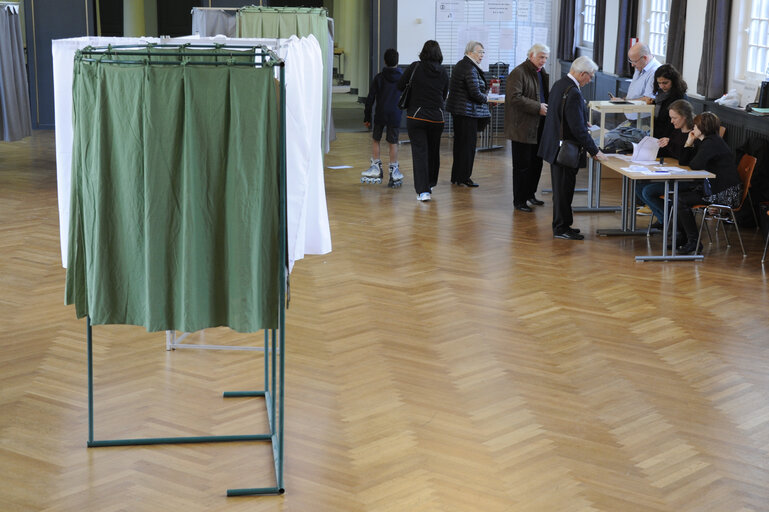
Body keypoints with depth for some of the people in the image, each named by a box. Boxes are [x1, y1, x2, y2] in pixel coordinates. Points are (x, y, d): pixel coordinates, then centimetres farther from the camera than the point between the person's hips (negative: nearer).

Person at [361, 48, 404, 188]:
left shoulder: (379, 78, 0)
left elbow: (370, 99, 0)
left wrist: (367, 117, 7)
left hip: (380, 115, 0)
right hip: (395, 115, 0)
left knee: (375, 139, 15)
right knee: (393, 142, 4)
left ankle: (376, 167, 14)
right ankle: (393, 171, 4)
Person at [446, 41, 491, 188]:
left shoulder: (460, 65, 14)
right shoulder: (470, 69, -17)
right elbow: (475, 93, -23)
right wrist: (485, 99, -2)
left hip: (458, 109, 10)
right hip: (468, 111, -10)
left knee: (459, 143, 14)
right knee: (467, 144, -3)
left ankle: (457, 177, 20)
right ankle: (463, 178, 2)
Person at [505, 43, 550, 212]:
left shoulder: (541, 73, 16)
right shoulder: (518, 73, -13)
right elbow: (515, 98, -22)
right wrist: (538, 108, -24)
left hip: (538, 127, 8)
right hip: (523, 127, -8)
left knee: (536, 163, 16)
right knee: (522, 165, -2)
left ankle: (530, 194, 31)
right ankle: (519, 201, 7)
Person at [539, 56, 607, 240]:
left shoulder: (559, 84, 7)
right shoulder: (573, 93, -23)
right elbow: (578, 128, -24)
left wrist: (583, 125, 22)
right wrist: (595, 151, -18)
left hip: (555, 146, 10)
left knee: (561, 188, 18)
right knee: (564, 189, 0)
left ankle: (561, 225, 27)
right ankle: (561, 228, 8)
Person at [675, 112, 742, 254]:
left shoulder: (711, 143, -17)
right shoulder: (702, 141, 15)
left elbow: (696, 165, -26)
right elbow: (683, 162, 16)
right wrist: (689, 143, 4)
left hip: (726, 193, -11)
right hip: (712, 186, 11)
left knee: (682, 200, -14)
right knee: (678, 193, 11)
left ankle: (693, 242, -6)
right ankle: (684, 237, 17)